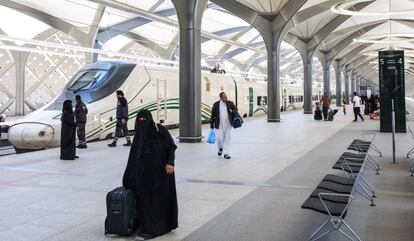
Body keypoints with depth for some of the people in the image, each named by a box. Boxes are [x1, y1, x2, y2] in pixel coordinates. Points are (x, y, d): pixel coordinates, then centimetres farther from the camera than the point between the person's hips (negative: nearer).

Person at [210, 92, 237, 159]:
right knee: (219, 138, -4)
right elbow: (213, 115, 2)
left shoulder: (230, 103, 4)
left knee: (227, 138, 0)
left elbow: (236, 110, 13)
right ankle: (220, 148, 28)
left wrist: (232, 111, -11)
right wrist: (212, 125, 2)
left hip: (228, 124, 2)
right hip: (219, 125, -1)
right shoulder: (216, 105, 0)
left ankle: (226, 154, 7)